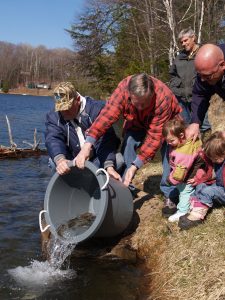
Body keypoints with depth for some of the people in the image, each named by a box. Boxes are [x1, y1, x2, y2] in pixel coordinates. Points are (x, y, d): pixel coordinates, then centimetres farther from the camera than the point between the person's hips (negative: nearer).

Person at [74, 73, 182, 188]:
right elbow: (107, 115, -43)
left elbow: (155, 136, -39)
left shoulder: (163, 98, -41)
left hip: (167, 122, -2)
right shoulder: (123, 88, -35)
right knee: (128, 144, -20)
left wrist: (135, 165, -44)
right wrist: (87, 145, -55)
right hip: (137, 122, 2)